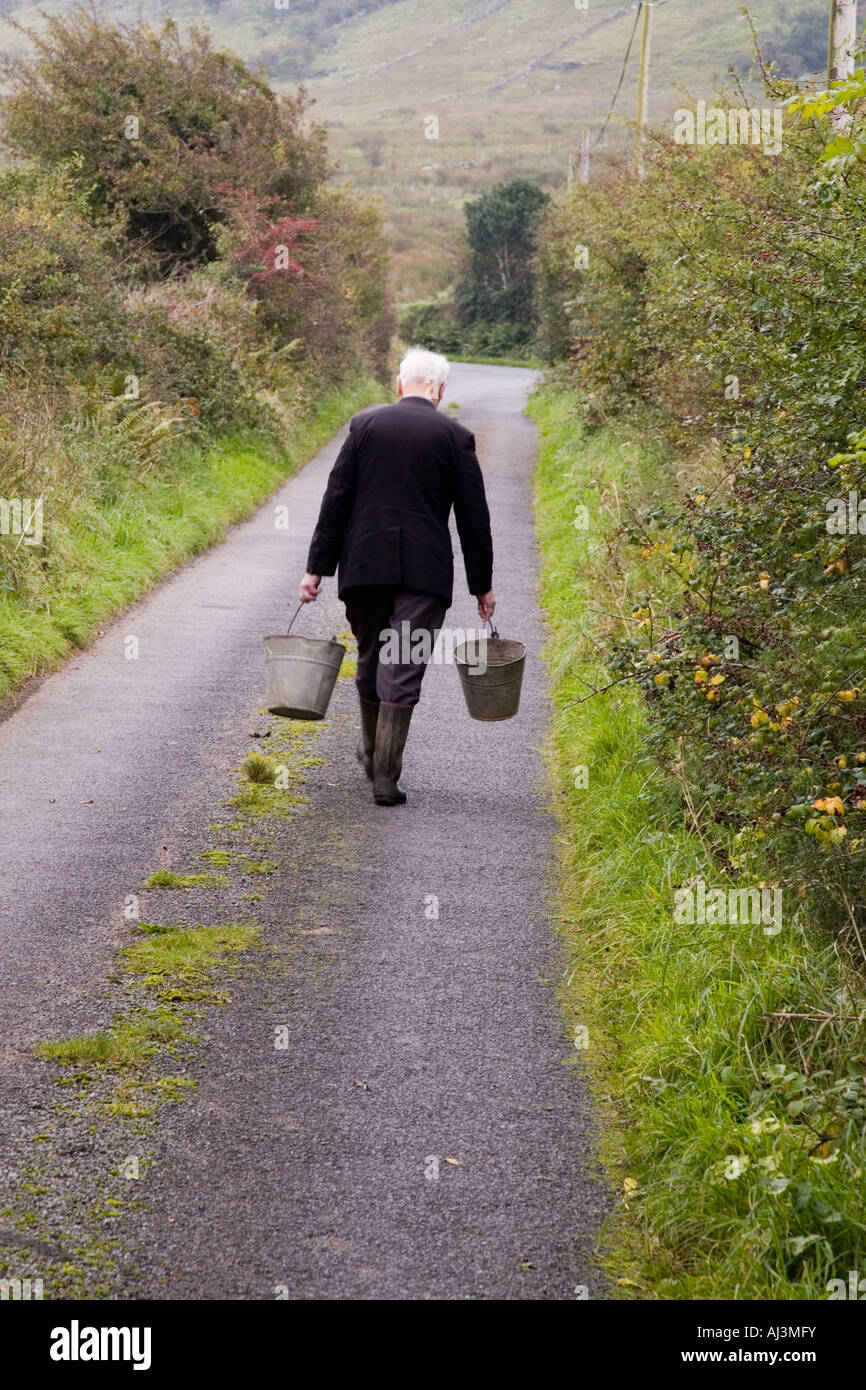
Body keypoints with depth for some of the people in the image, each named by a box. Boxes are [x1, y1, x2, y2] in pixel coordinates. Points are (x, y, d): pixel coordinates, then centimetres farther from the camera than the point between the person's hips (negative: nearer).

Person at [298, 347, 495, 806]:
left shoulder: (365, 424, 2)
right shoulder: (456, 437, -1)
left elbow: (336, 499, 0)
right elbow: (473, 518, 1)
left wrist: (316, 568, 3)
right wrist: (482, 586, 8)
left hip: (365, 566, 2)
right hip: (425, 572, -2)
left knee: (371, 661, 18)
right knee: (403, 671, -1)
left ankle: (374, 754, 35)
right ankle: (385, 777, -2)